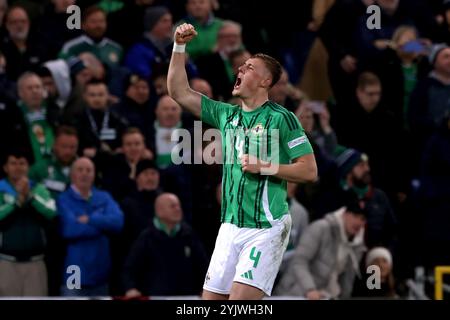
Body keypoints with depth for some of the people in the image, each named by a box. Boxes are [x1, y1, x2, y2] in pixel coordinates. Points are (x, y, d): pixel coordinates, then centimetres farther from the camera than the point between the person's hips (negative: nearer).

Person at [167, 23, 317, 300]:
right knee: (212, 297, 4)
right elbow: (180, 92, 14)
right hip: (231, 226, 7)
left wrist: (264, 167, -16)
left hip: (266, 229, -7)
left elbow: (309, 170, -8)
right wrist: (179, 47, 6)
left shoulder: (281, 118, -6)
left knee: (240, 298, -18)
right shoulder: (226, 114, 12)